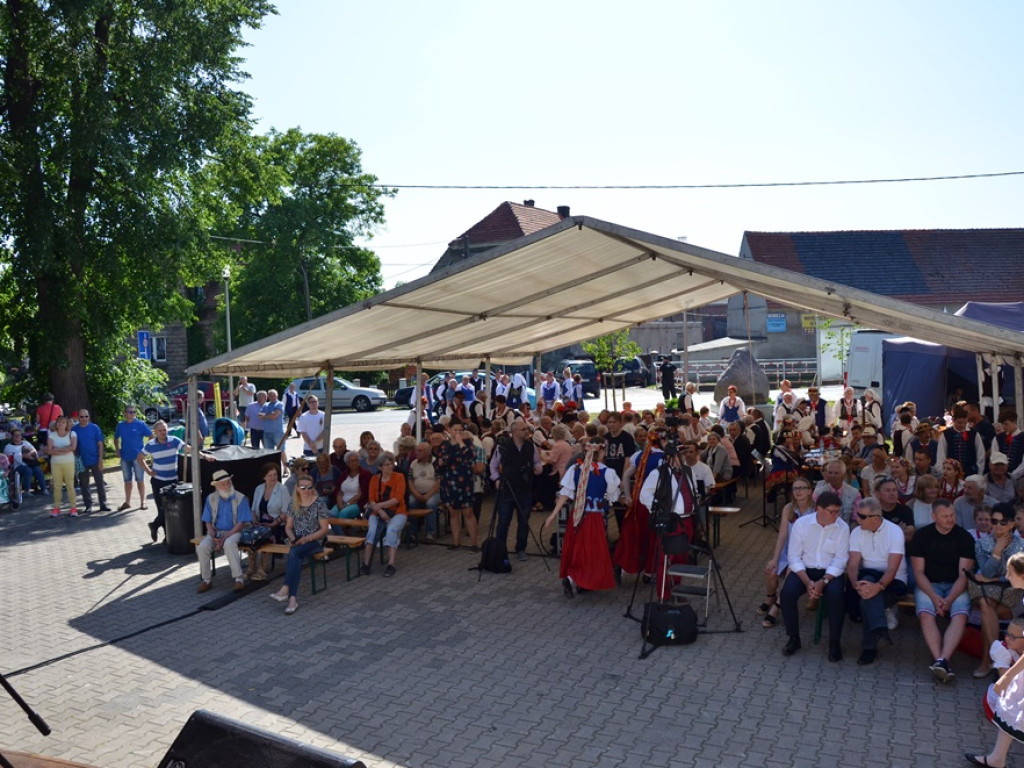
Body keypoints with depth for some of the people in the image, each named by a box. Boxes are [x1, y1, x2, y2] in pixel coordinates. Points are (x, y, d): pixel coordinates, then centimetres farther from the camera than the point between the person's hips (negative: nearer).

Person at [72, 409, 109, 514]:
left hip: (95, 461, -1)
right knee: (84, 485, 7)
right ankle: (88, 505, 17)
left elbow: (100, 444, -1)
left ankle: (103, 504, 9)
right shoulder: (74, 429, 0)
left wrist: (100, 459, -7)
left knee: (100, 483, 1)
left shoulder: (95, 428, -2)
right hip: (82, 462, 1)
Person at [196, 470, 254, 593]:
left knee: (229, 544, -37)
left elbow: (241, 523, -9)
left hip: (234, 531, -4)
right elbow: (207, 522, 8)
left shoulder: (240, 498, -6)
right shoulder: (211, 499, 6)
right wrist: (214, 537, -12)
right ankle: (206, 580, -10)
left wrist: (225, 538, -19)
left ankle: (239, 578, -32)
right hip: (216, 532, 4)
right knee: (202, 547, -25)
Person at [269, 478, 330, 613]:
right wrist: (292, 538, -7)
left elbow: (324, 529, -5)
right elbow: (288, 527, 14)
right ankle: (292, 598, -42)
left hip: (314, 541, -3)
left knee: (294, 552, -35)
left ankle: (285, 588, -39)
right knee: (296, 558, -32)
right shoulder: (294, 504, 9)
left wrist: (307, 538, -17)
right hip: (298, 543, 3)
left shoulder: (319, 503, -4)